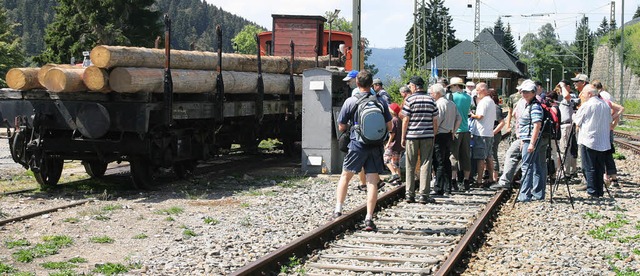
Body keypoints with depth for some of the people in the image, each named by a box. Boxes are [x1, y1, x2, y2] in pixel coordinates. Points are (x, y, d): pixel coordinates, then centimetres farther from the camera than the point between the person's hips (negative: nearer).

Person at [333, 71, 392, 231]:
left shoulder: (350, 102, -4)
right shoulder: (380, 102, 1)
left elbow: (341, 127, 0)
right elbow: (389, 126, 5)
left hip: (357, 145, -1)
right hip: (375, 147, 1)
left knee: (345, 176, 16)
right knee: (372, 182, 2)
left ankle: (338, 210, 14)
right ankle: (369, 219, -1)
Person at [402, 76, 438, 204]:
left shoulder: (410, 100, -4)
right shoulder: (431, 100, 5)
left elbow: (405, 120, -4)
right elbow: (435, 121, 5)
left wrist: (403, 138, 3)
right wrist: (434, 136, 14)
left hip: (412, 136, -2)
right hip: (427, 136, 2)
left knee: (410, 166, 7)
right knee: (425, 165, 2)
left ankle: (410, 194, 8)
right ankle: (423, 195, -1)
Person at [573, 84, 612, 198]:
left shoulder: (586, 105, -10)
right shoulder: (605, 105, 8)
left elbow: (577, 123, -3)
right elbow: (609, 123, 17)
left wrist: (574, 116, 16)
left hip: (588, 141, -6)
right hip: (603, 142, 6)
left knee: (589, 168, 0)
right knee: (599, 167, 11)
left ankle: (592, 191, -2)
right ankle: (599, 191, 13)